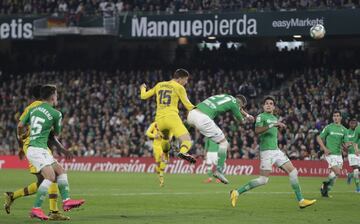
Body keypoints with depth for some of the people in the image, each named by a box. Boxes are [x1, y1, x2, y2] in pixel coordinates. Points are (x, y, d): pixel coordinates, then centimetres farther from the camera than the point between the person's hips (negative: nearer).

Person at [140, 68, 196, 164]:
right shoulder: (179, 88, 2)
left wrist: (143, 88, 45)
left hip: (159, 119, 6)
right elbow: (188, 106, 0)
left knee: (165, 139, 35)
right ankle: (183, 152, -46)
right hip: (172, 117, -6)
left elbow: (144, 96, 23)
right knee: (187, 141, -15)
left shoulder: (159, 85, 16)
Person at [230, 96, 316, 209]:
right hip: (267, 151, -8)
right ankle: (236, 193, -4)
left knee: (293, 172, -1)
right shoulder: (261, 117, -4)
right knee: (263, 180, -13)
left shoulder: (274, 118, 20)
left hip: (276, 150, 8)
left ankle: (301, 200, 1)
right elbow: (257, 130, -24)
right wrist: (272, 125, -29)